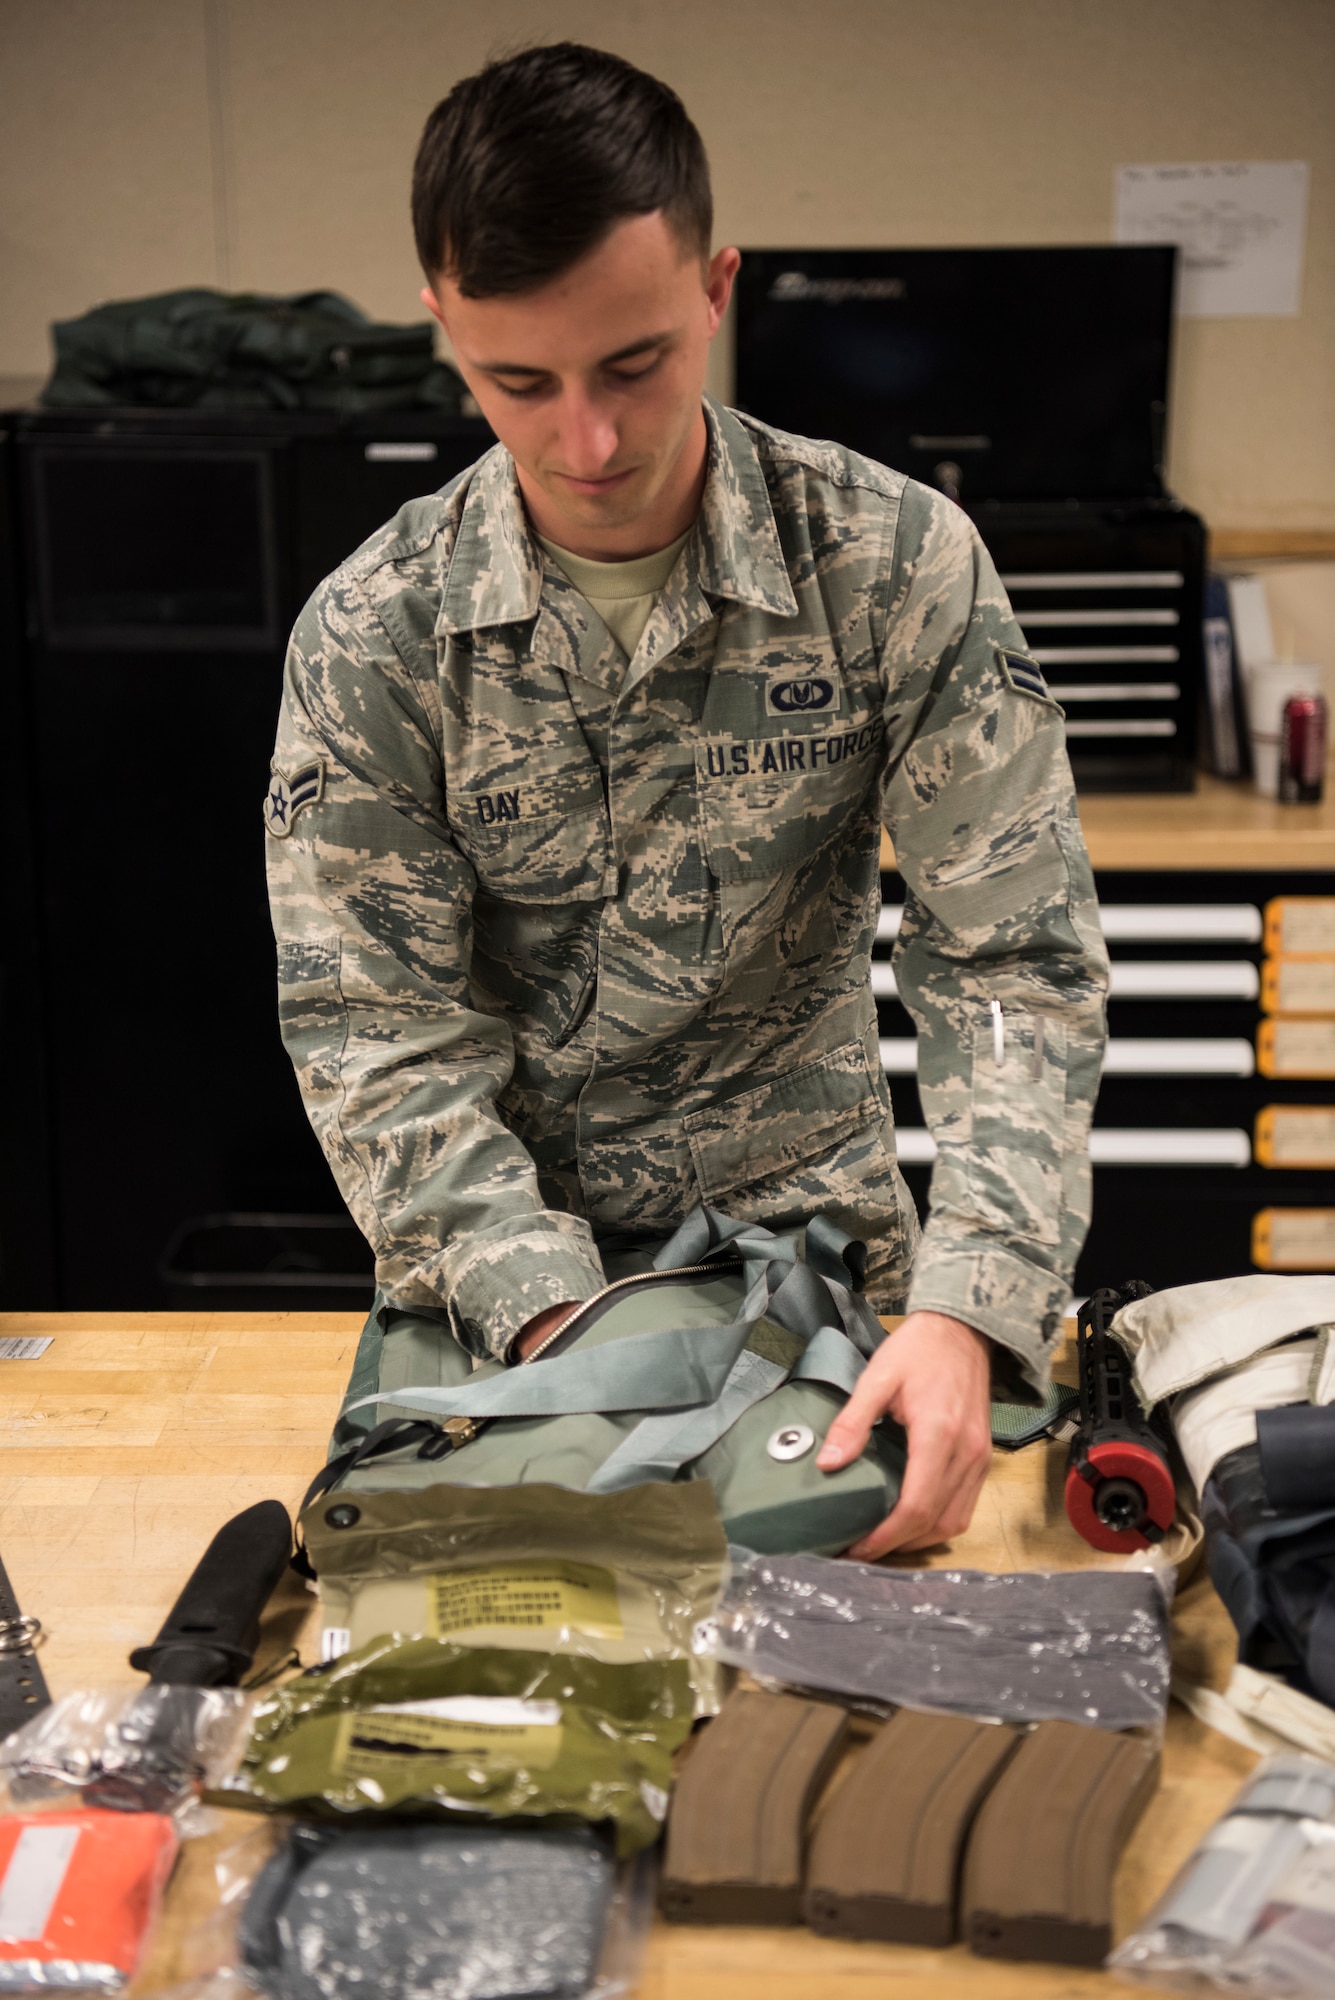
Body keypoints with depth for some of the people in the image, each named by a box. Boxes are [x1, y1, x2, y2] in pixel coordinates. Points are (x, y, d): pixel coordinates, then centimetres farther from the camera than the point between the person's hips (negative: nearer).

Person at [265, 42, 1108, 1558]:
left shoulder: (899, 566, -15)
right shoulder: (369, 638, -13)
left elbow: (1012, 956, -16)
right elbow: (380, 1032, -12)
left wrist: (967, 1308, -29)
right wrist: (548, 1313, -25)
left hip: (807, 1216, 0)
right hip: (503, 1250, 1)